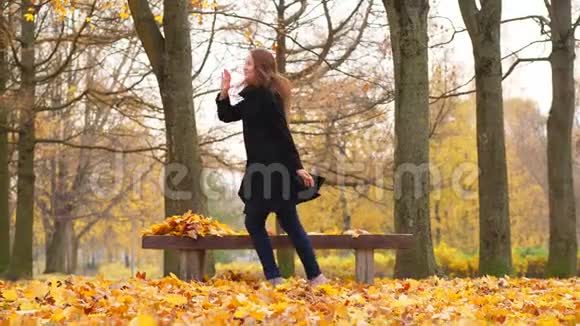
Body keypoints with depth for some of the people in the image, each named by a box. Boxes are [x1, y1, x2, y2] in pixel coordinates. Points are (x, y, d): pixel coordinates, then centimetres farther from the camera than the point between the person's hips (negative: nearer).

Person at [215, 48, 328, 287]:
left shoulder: (266, 97, -13)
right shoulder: (254, 97, 15)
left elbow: (283, 135, -18)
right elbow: (227, 115, 22)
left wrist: (297, 167, -21)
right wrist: (224, 93, 6)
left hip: (274, 170, -10)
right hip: (263, 170, 10)